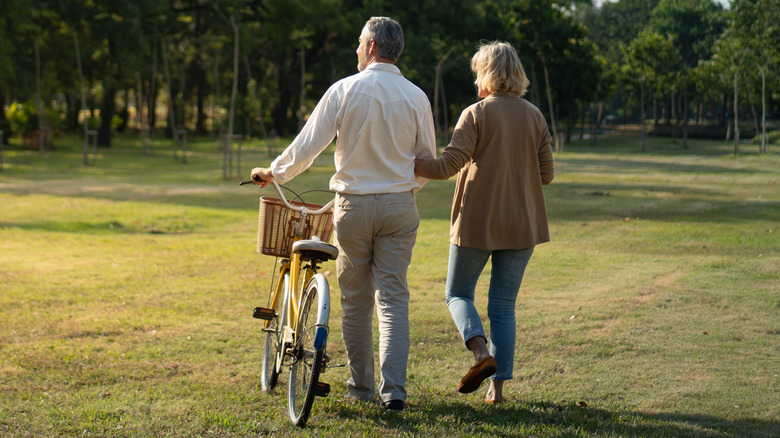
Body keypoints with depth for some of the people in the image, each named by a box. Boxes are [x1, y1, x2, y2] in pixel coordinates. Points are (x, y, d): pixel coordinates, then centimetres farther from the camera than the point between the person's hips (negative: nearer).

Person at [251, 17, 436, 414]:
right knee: (393, 299, 2)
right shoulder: (415, 96, 0)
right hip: (399, 206, 2)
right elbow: (427, 160, 8)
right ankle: (393, 390, -6)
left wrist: (273, 172, 10)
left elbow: (306, 147, -7)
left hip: (354, 205, -1)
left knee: (355, 300, 11)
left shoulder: (344, 90, -7)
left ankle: (361, 385, 20)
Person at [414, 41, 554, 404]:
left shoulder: (475, 114, -9)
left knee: (458, 292, 12)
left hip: (477, 222, -4)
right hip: (521, 225, 4)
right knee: (504, 305, 10)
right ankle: (498, 384, 6)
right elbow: (546, 174, 6)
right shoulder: (534, 116, 5)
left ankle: (481, 350, -13)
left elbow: (448, 165, -16)